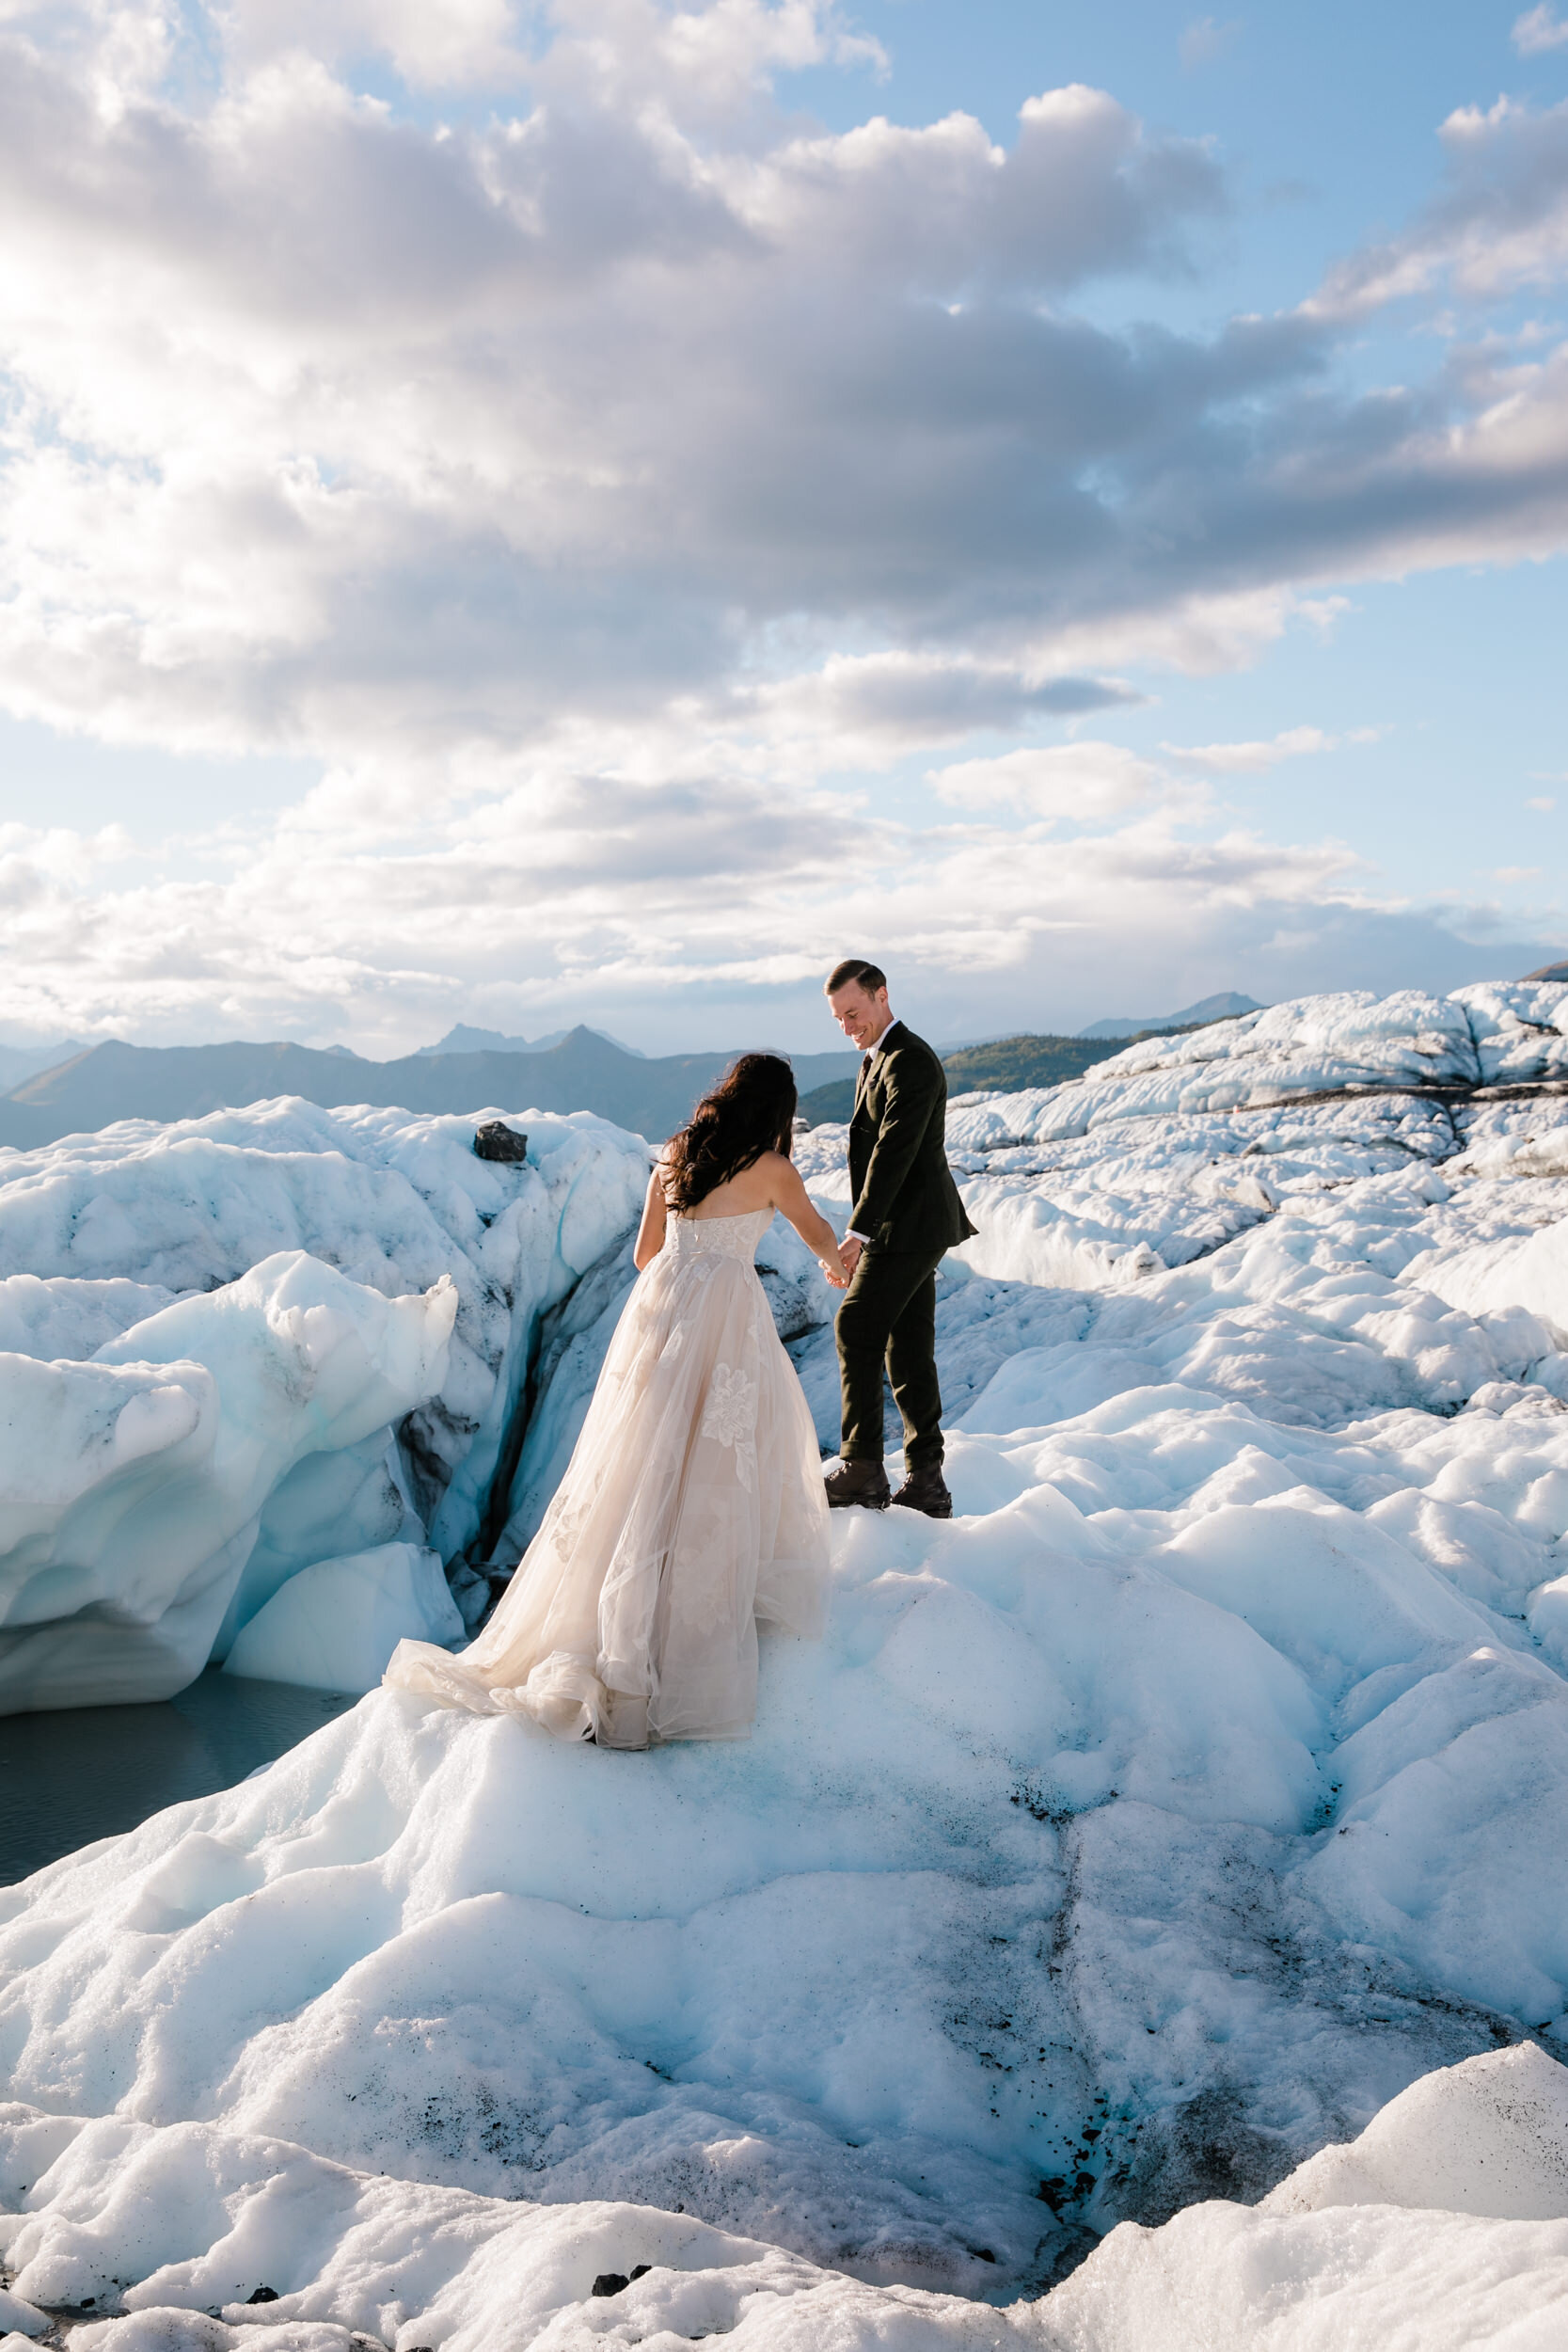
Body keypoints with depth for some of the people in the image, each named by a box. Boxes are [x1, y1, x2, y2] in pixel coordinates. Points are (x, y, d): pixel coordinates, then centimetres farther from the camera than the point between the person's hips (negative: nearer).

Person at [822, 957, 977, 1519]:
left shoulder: (911, 1062, -15)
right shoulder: (877, 1060, 17)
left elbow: (893, 1153, -22)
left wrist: (858, 1232, -25)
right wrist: (865, 1234, 16)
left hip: (910, 1226, -10)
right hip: (911, 1226, 10)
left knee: (856, 1330, -8)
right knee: (908, 1350, 9)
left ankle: (862, 1469, -3)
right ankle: (926, 1481, 13)